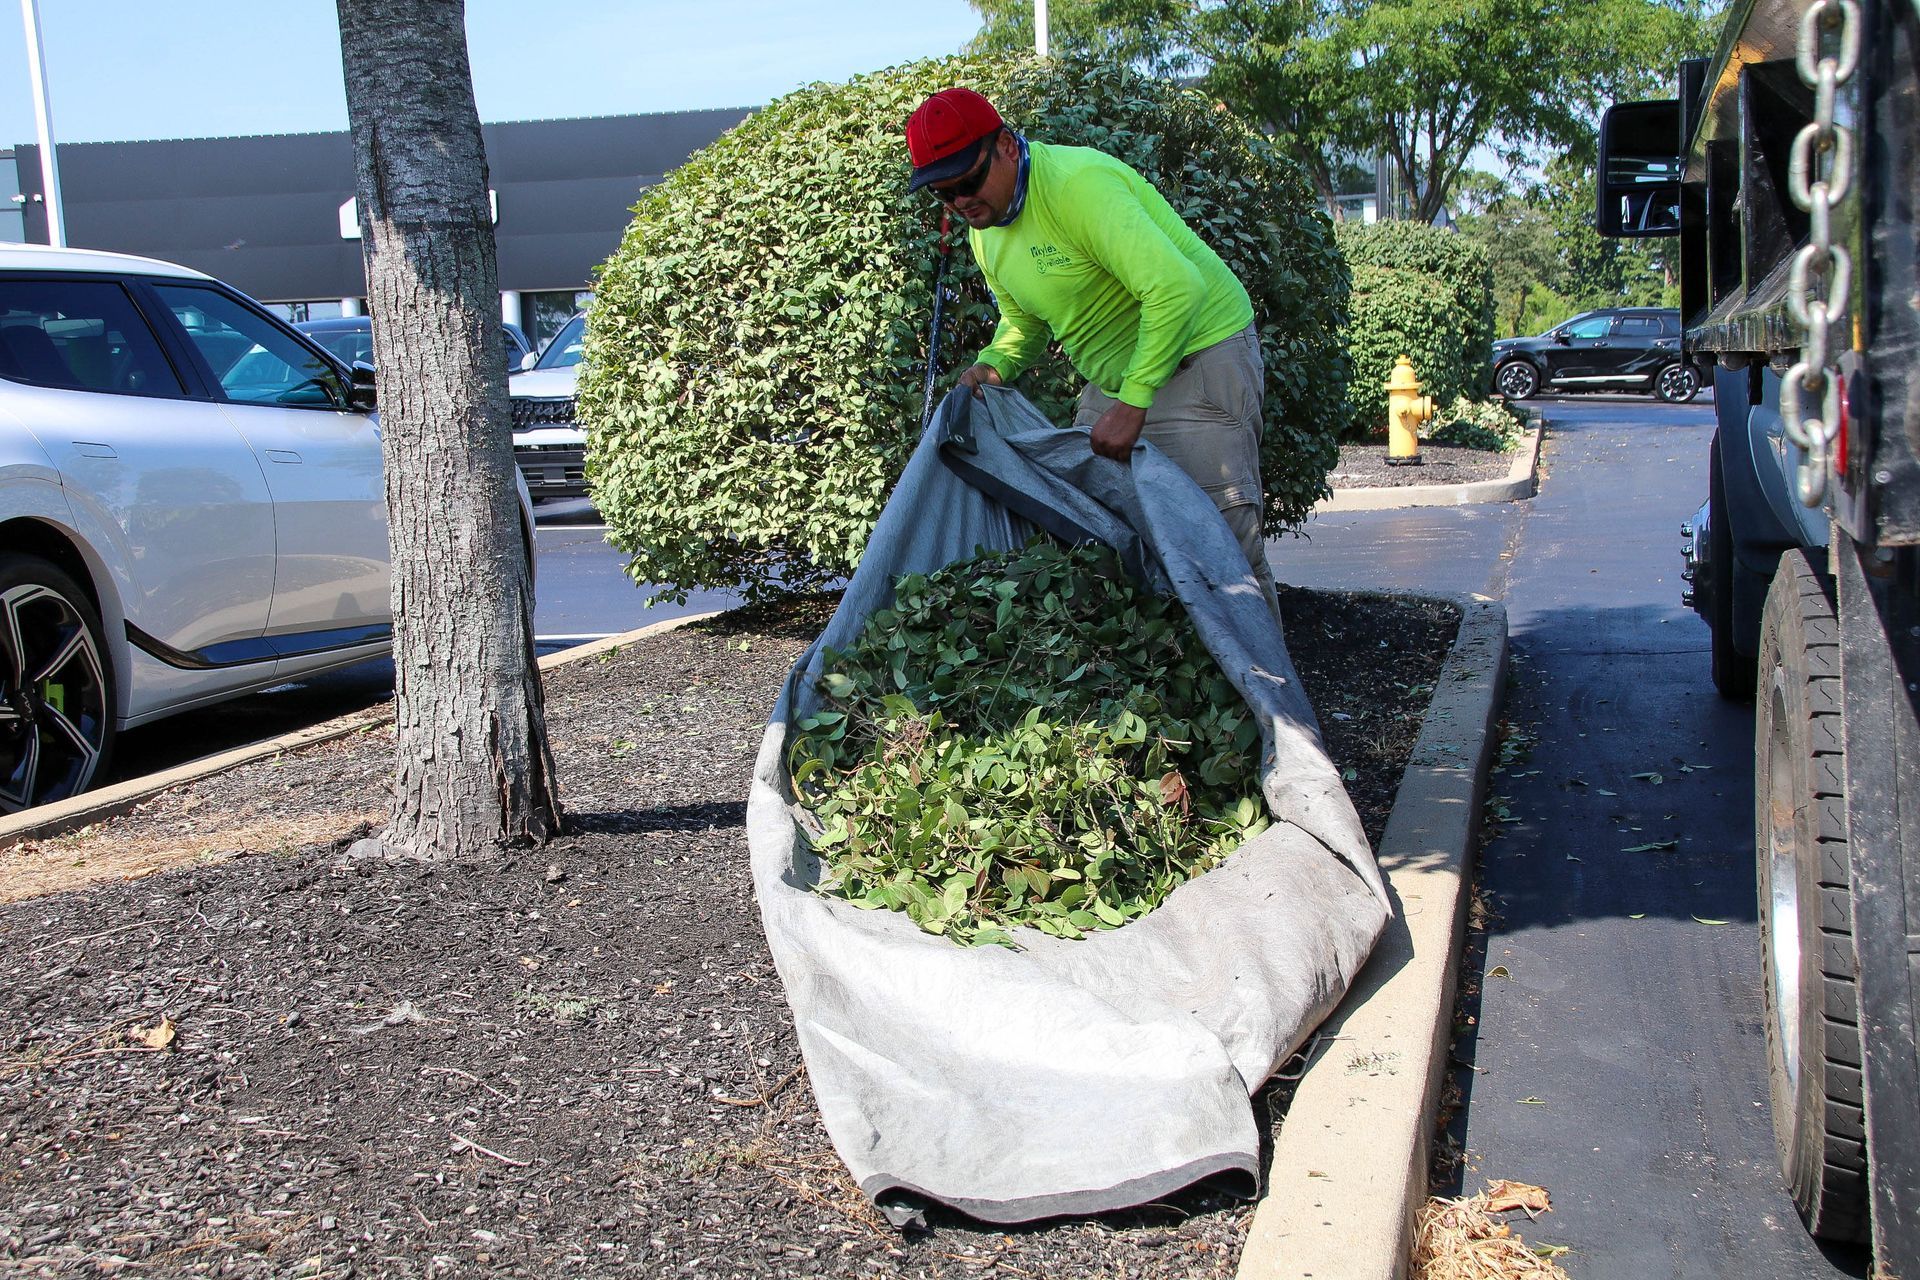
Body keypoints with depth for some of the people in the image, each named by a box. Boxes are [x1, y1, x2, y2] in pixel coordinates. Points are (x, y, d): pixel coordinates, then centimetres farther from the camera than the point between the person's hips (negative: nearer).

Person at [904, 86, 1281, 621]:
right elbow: (1023, 322, 20)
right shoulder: (984, 229, 4)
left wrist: (1132, 405, -33)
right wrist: (993, 364, -2)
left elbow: (1176, 287, -33)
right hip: (1111, 378, 9)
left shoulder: (1077, 182, -25)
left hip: (1199, 358, -9)